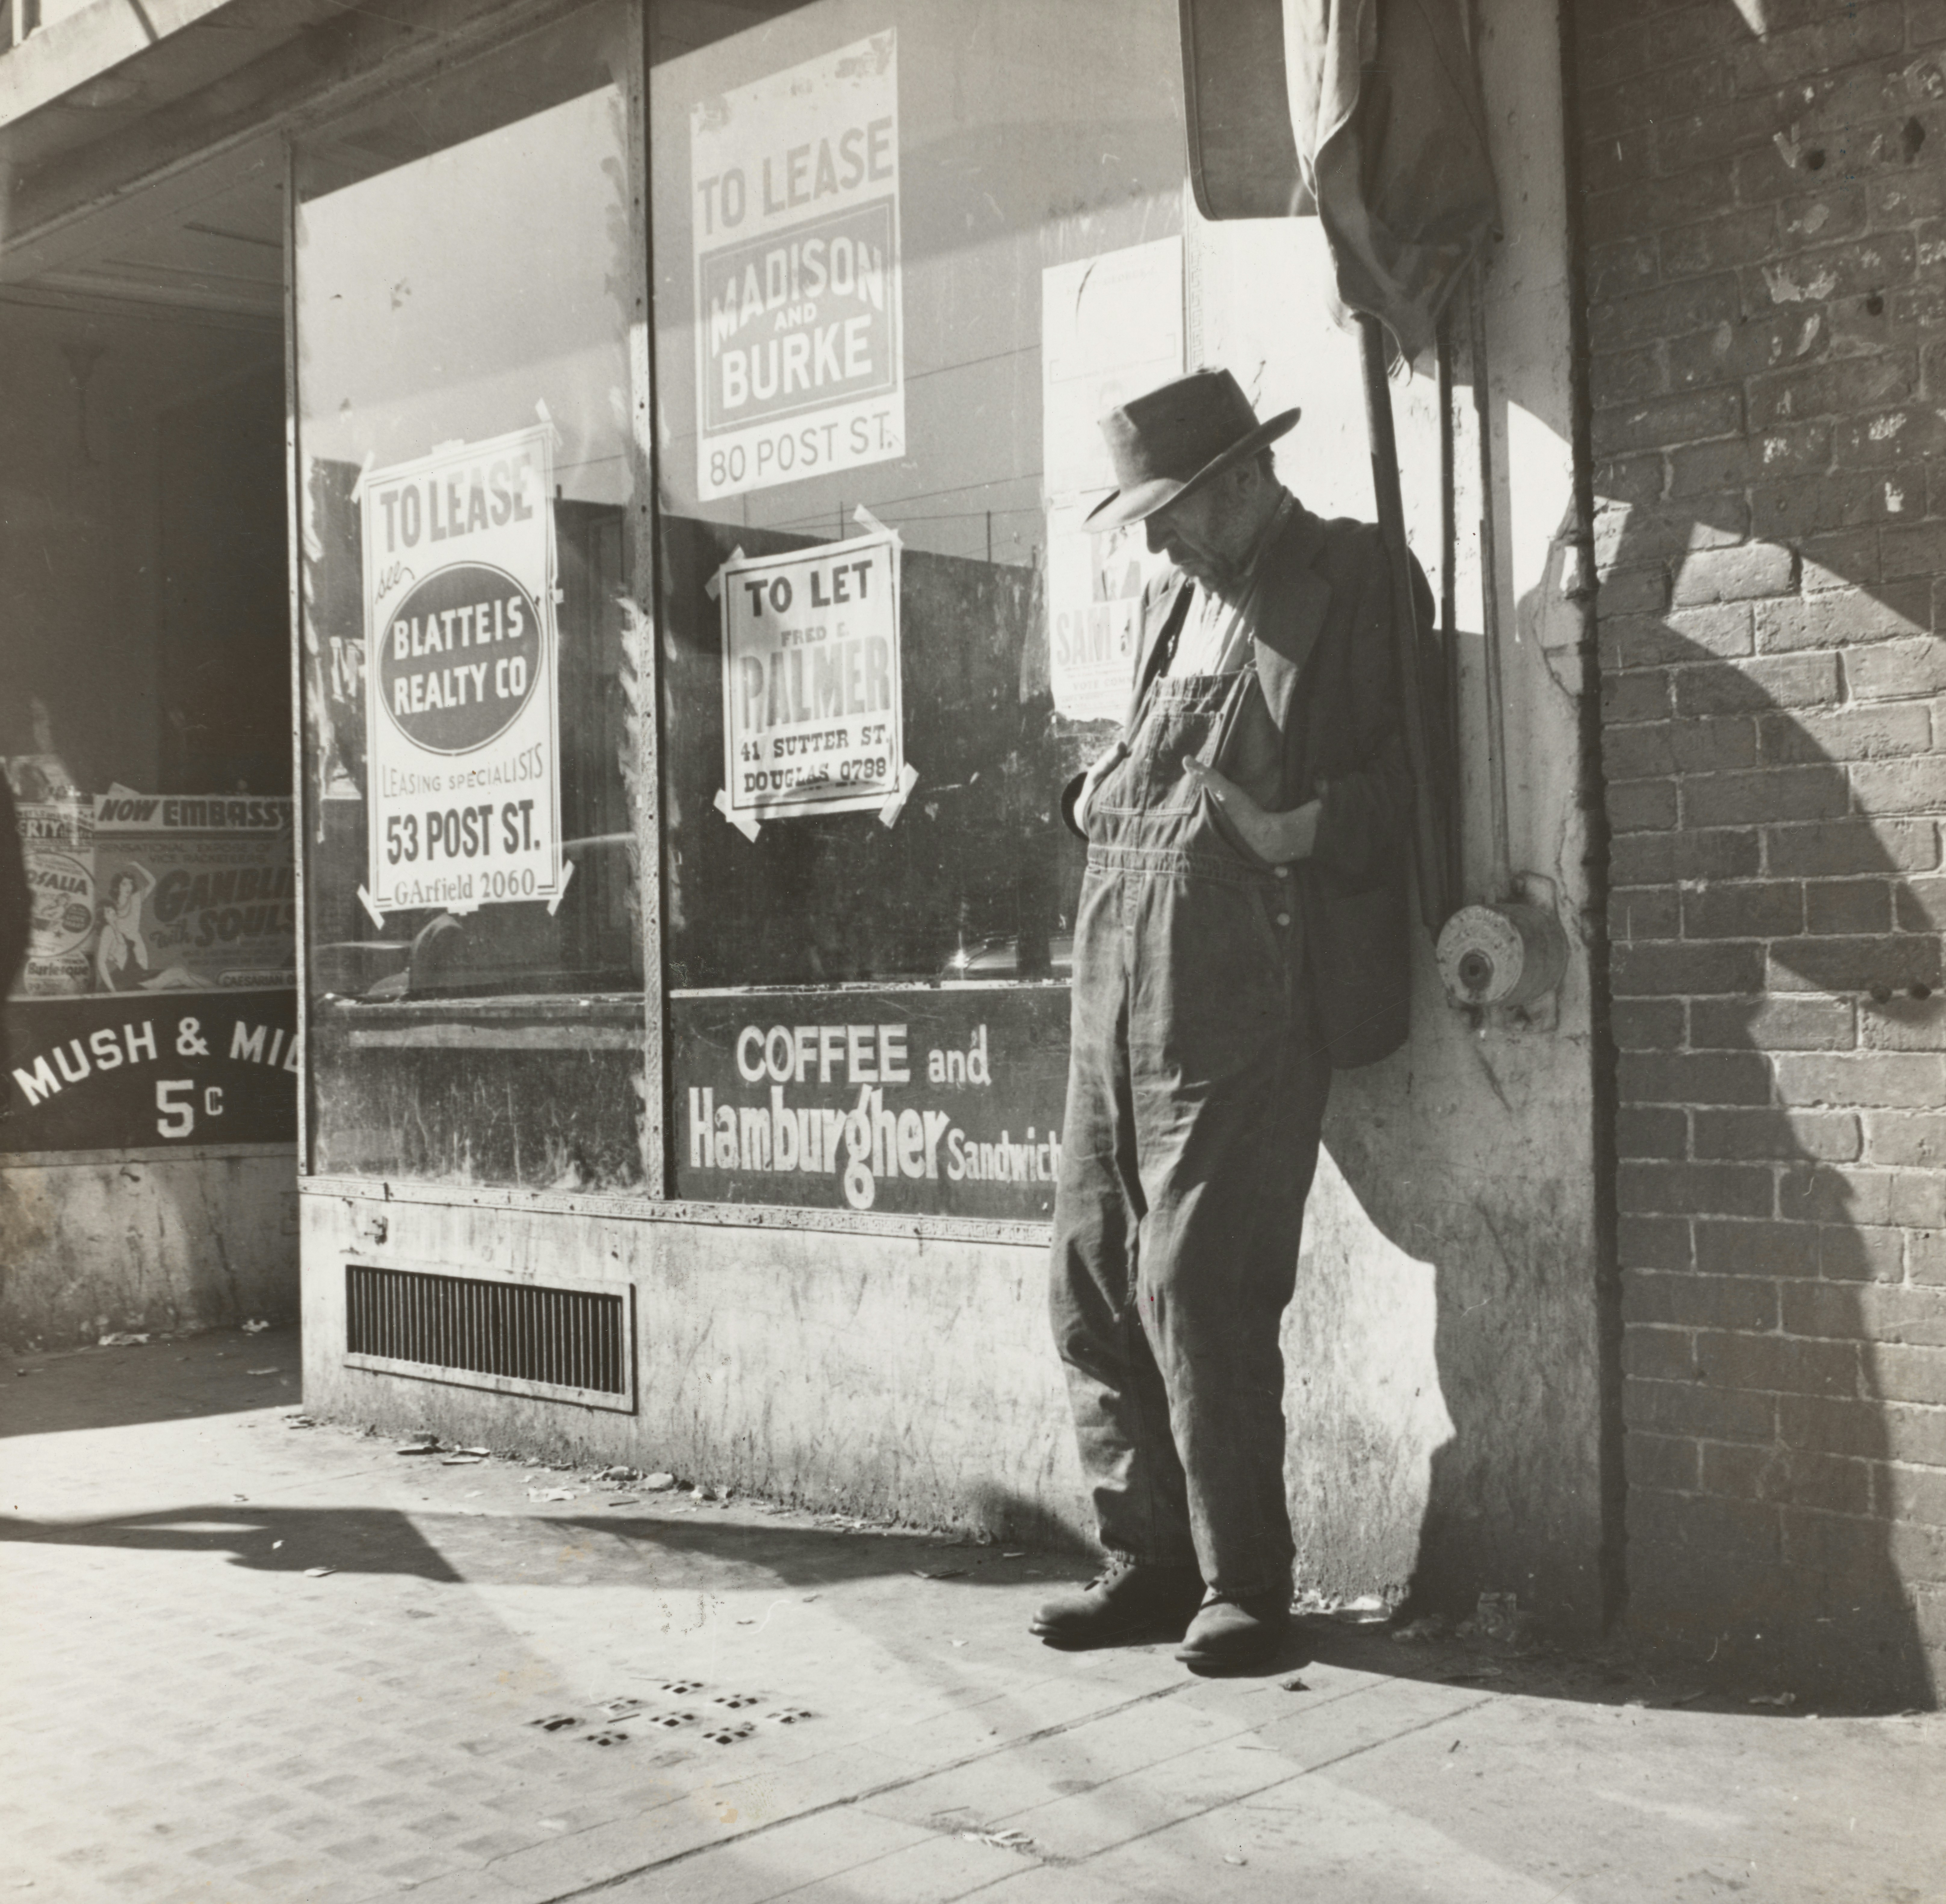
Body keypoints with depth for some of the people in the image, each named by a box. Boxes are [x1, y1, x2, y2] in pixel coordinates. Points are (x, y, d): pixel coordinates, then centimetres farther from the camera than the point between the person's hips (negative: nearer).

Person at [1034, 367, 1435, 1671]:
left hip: (1244, 996, -8)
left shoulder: (1356, 580, -1)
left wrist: (1309, 829, -22)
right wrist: (1101, 793, 11)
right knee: (1095, 1278, 8)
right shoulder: (1178, 599, 22)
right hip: (1120, 984, 8)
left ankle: (1244, 1584, 8)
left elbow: (1408, 771, -6)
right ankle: (1152, 1559, 20)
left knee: (1197, 1286, -7)